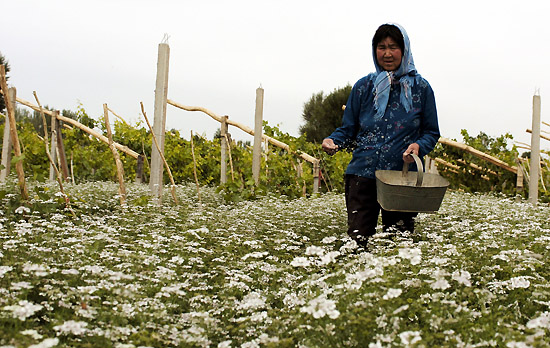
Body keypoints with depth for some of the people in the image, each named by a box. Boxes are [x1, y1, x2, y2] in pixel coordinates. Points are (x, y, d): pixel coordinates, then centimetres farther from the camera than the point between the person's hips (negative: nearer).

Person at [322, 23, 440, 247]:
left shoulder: (420, 88, 6)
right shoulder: (363, 87, 9)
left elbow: (432, 132, 10)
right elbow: (348, 129, 12)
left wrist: (418, 146, -12)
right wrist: (333, 141, -10)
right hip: (363, 174, 0)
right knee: (357, 240, -8)